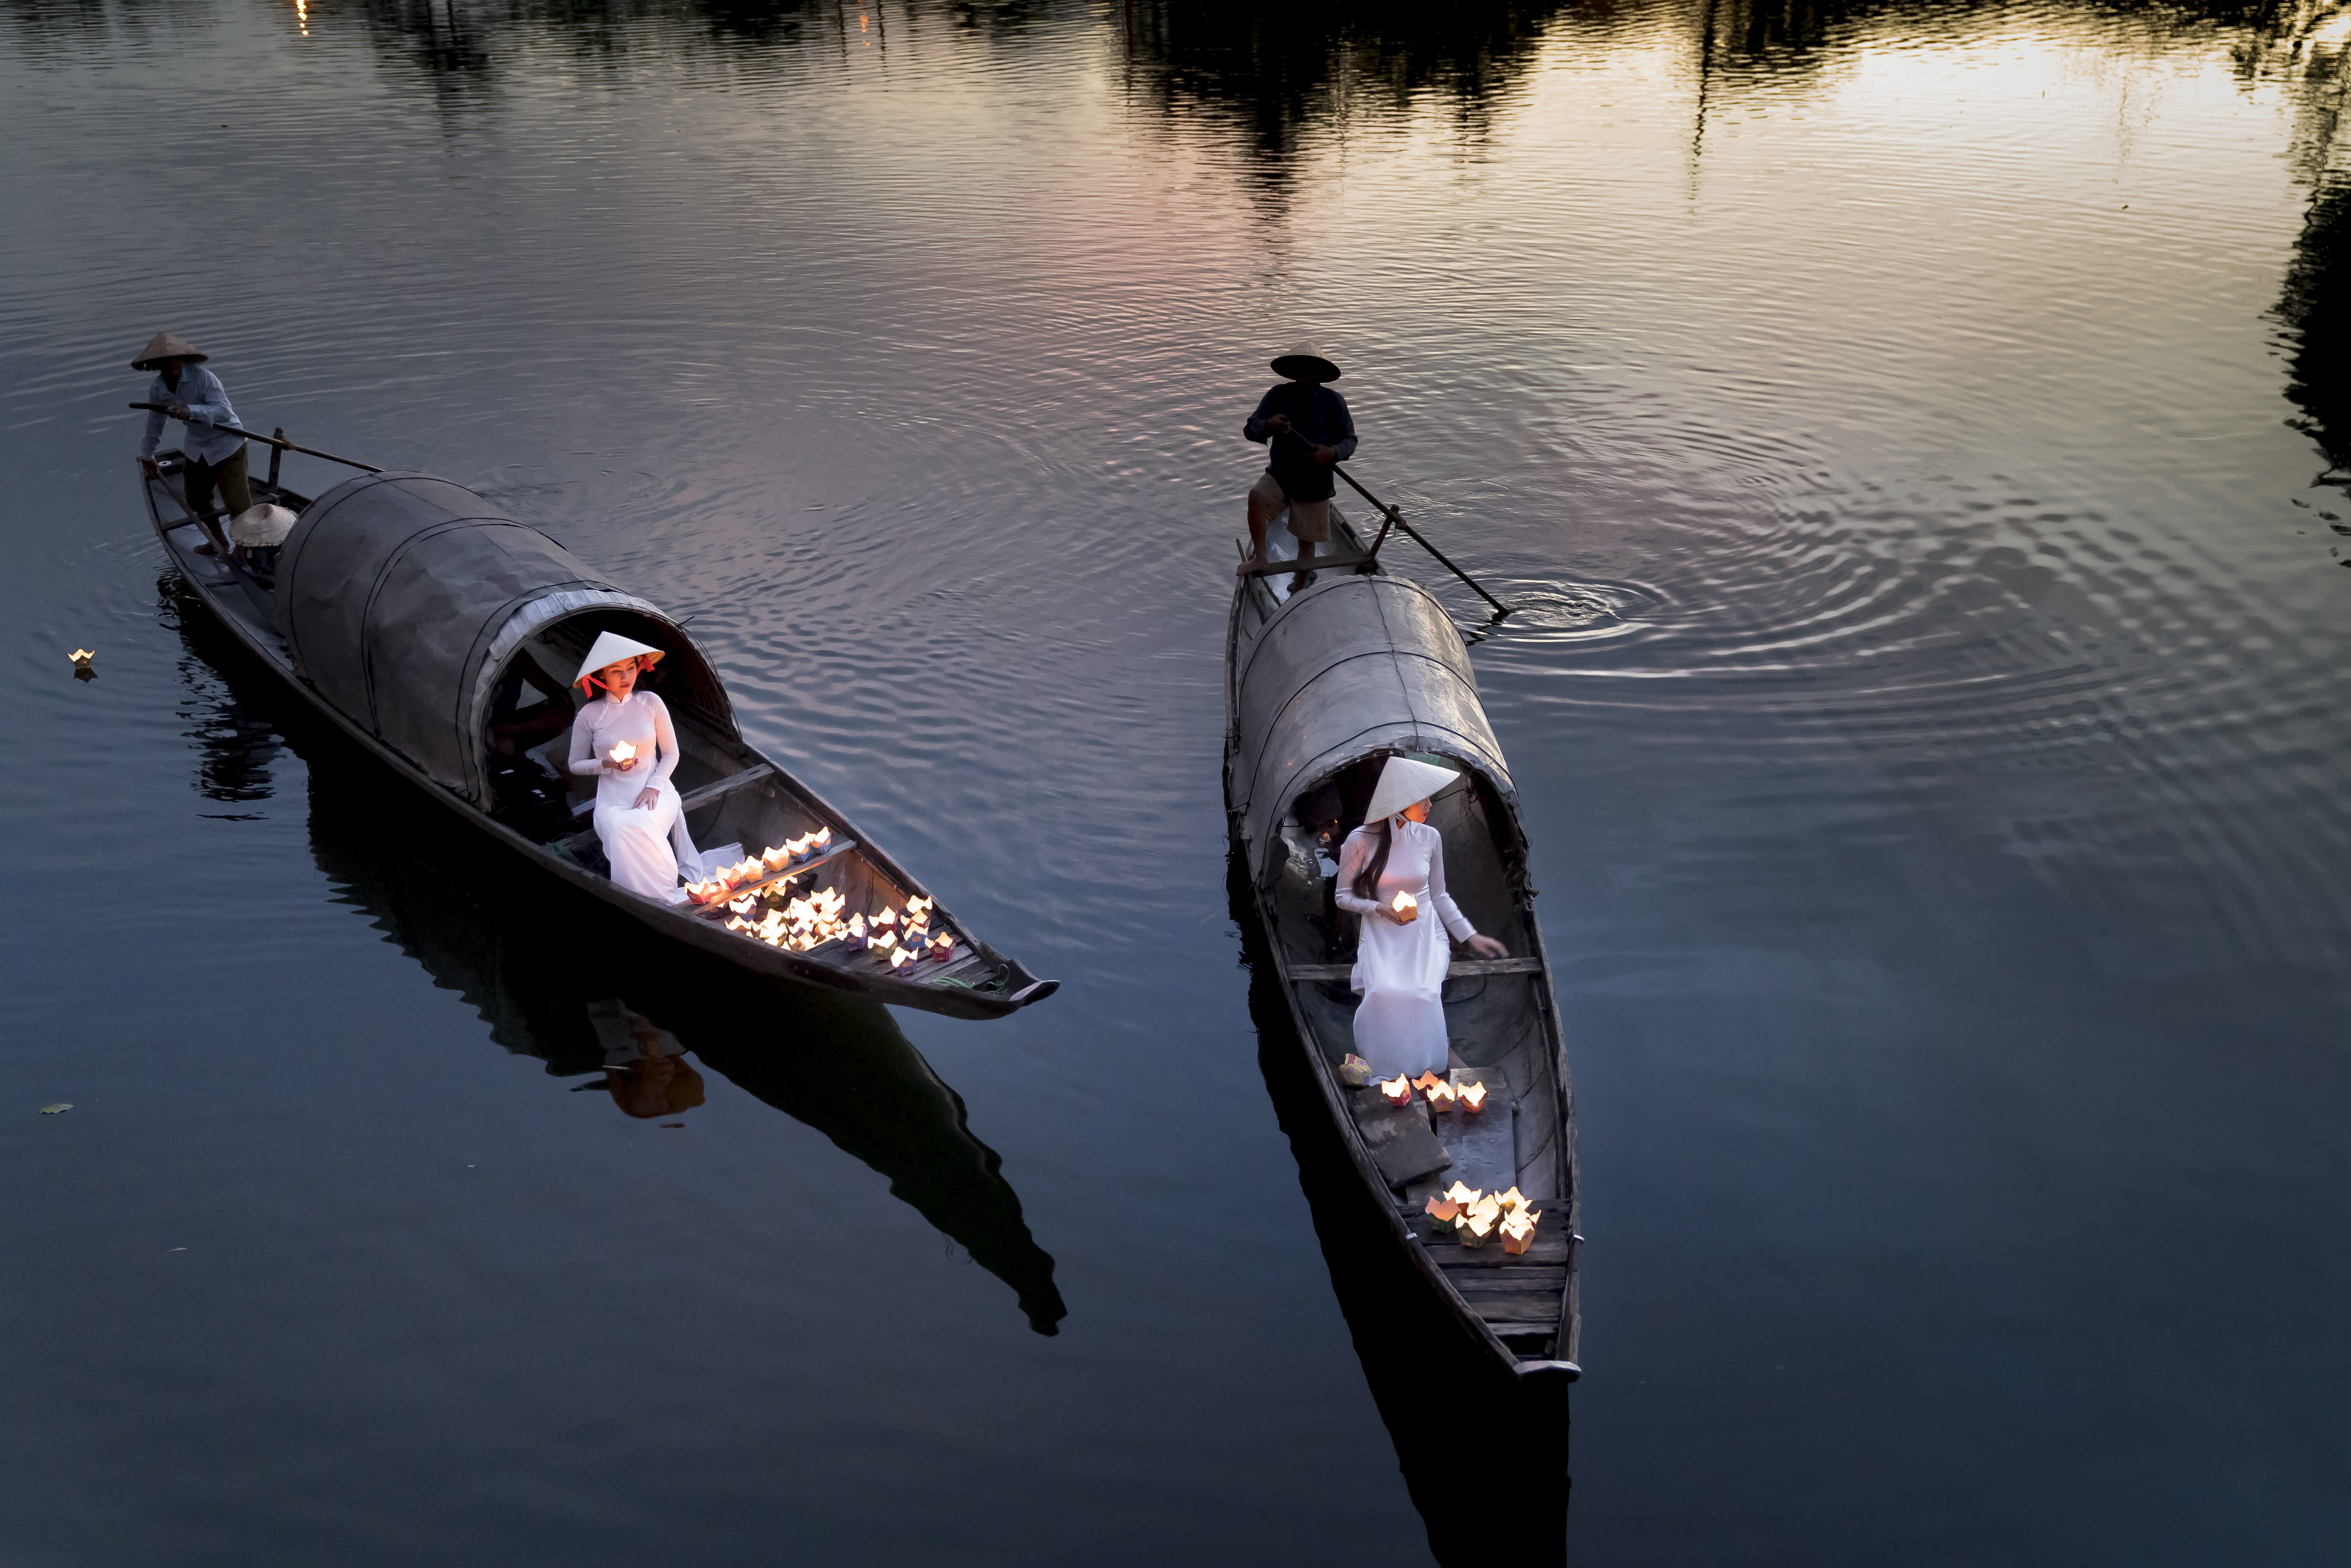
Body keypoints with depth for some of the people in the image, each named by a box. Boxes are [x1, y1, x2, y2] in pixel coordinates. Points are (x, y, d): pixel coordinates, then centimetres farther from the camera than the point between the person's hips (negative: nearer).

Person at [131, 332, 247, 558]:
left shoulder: (203, 378, -25)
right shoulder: (157, 389, -5)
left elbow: (224, 412, -34)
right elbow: (155, 423, 10)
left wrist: (191, 411, -48)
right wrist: (148, 456, 20)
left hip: (227, 445, -7)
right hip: (197, 448, 7)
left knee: (237, 505, -10)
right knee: (197, 501, 20)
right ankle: (220, 543, 42)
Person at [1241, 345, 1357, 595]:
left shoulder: (1333, 402, -6)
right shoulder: (1278, 395, -3)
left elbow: (1349, 441, -2)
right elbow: (1250, 429, -4)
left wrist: (1332, 453, -25)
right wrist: (1268, 426, -28)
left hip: (1315, 482, -1)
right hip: (1280, 474, 1)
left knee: (1307, 541, 8)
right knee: (1256, 497, -31)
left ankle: (1299, 588, 30)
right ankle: (1260, 557, -18)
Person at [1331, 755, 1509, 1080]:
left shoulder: (1430, 838, 1)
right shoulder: (1361, 841, -7)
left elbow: (1439, 896, 11)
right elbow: (1344, 897, 1)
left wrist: (1471, 936, 5)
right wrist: (1380, 909, -16)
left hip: (1422, 933, 2)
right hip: (1381, 935, -2)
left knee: (1423, 995, -27)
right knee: (1385, 994, -29)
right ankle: (1386, 1064, -7)